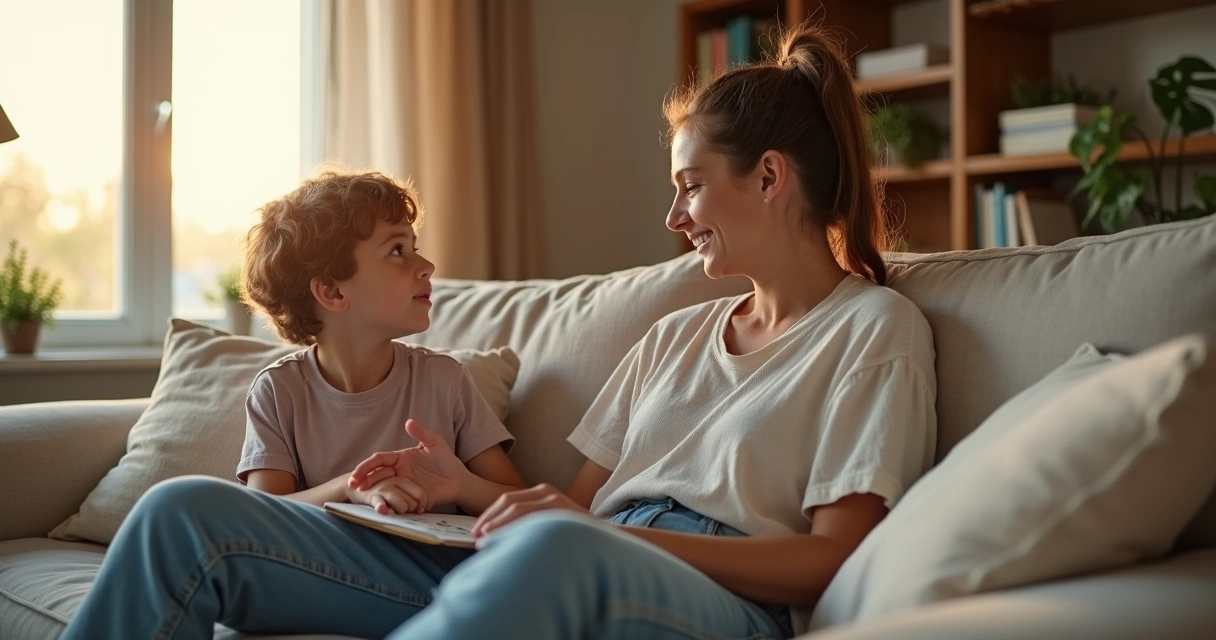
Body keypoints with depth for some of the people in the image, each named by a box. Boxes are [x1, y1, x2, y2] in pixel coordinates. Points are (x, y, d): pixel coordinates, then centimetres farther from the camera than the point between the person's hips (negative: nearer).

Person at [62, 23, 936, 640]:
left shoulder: (876, 326, 7)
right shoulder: (676, 336, 27)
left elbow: (831, 556, -4)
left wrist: (618, 529, -14)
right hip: (558, 566, 7)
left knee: (556, 548, -46)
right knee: (185, 515, -7)